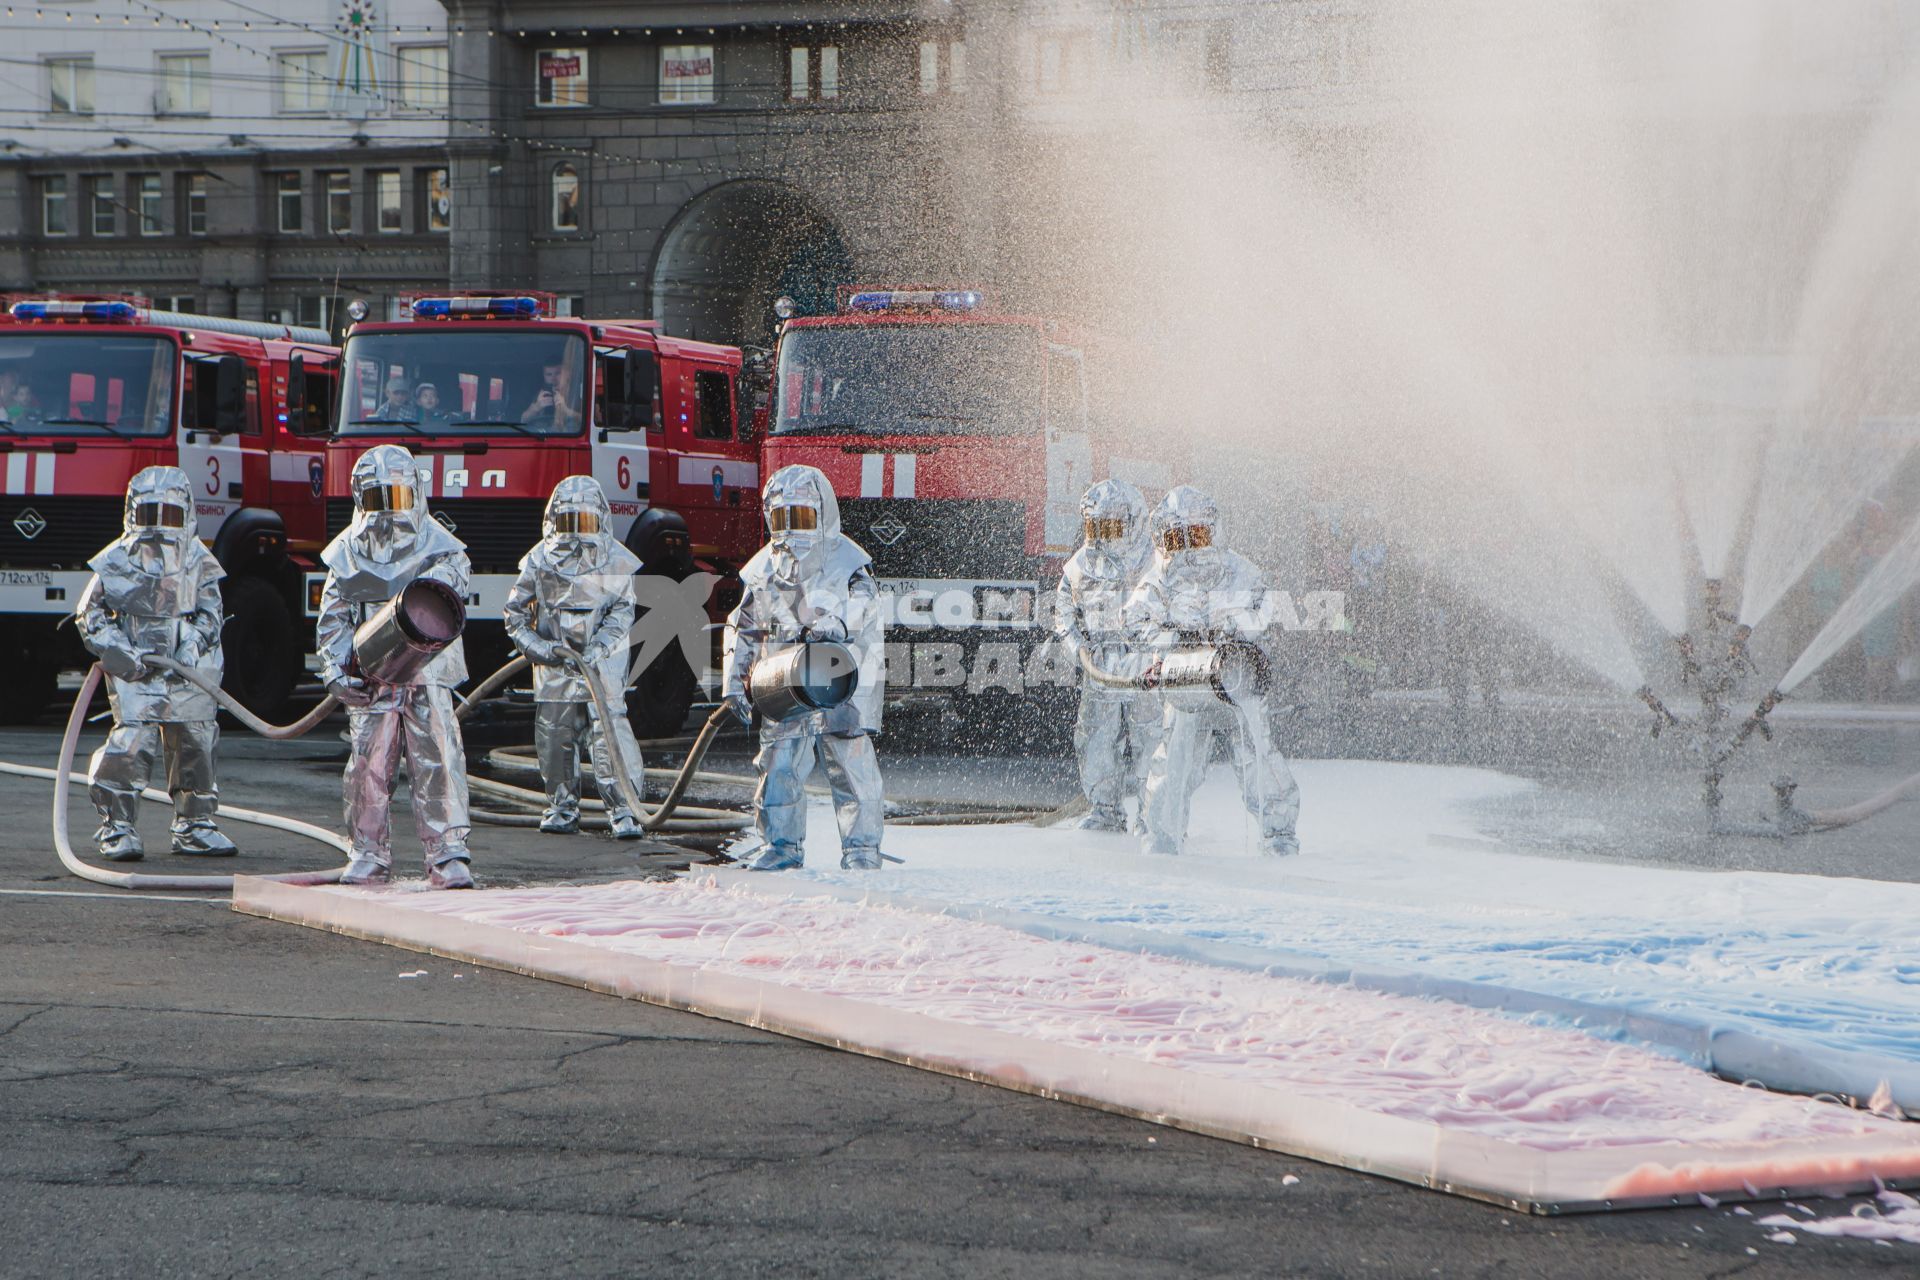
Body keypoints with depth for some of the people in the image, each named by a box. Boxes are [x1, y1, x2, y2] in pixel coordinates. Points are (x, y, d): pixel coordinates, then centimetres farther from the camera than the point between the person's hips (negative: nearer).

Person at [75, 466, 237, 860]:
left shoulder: (198, 561, 7)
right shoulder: (118, 560, 0)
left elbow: (210, 615, 8)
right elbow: (90, 613, 1)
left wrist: (192, 647, -11)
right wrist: (117, 650, -12)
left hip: (187, 674, 3)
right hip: (134, 673, -3)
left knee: (195, 744, 6)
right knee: (131, 742, -15)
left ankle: (194, 825, 21)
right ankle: (116, 827, -6)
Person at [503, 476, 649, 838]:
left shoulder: (616, 561, 1)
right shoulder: (539, 560, 2)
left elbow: (621, 613, -2)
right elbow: (515, 615, 5)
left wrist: (598, 649, -17)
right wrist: (544, 649, -8)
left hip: (603, 664, -2)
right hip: (554, 669, 2)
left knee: (610, 734, -11)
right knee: (554, 738, 5)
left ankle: (623, 811, -7)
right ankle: (562, 809, 20)